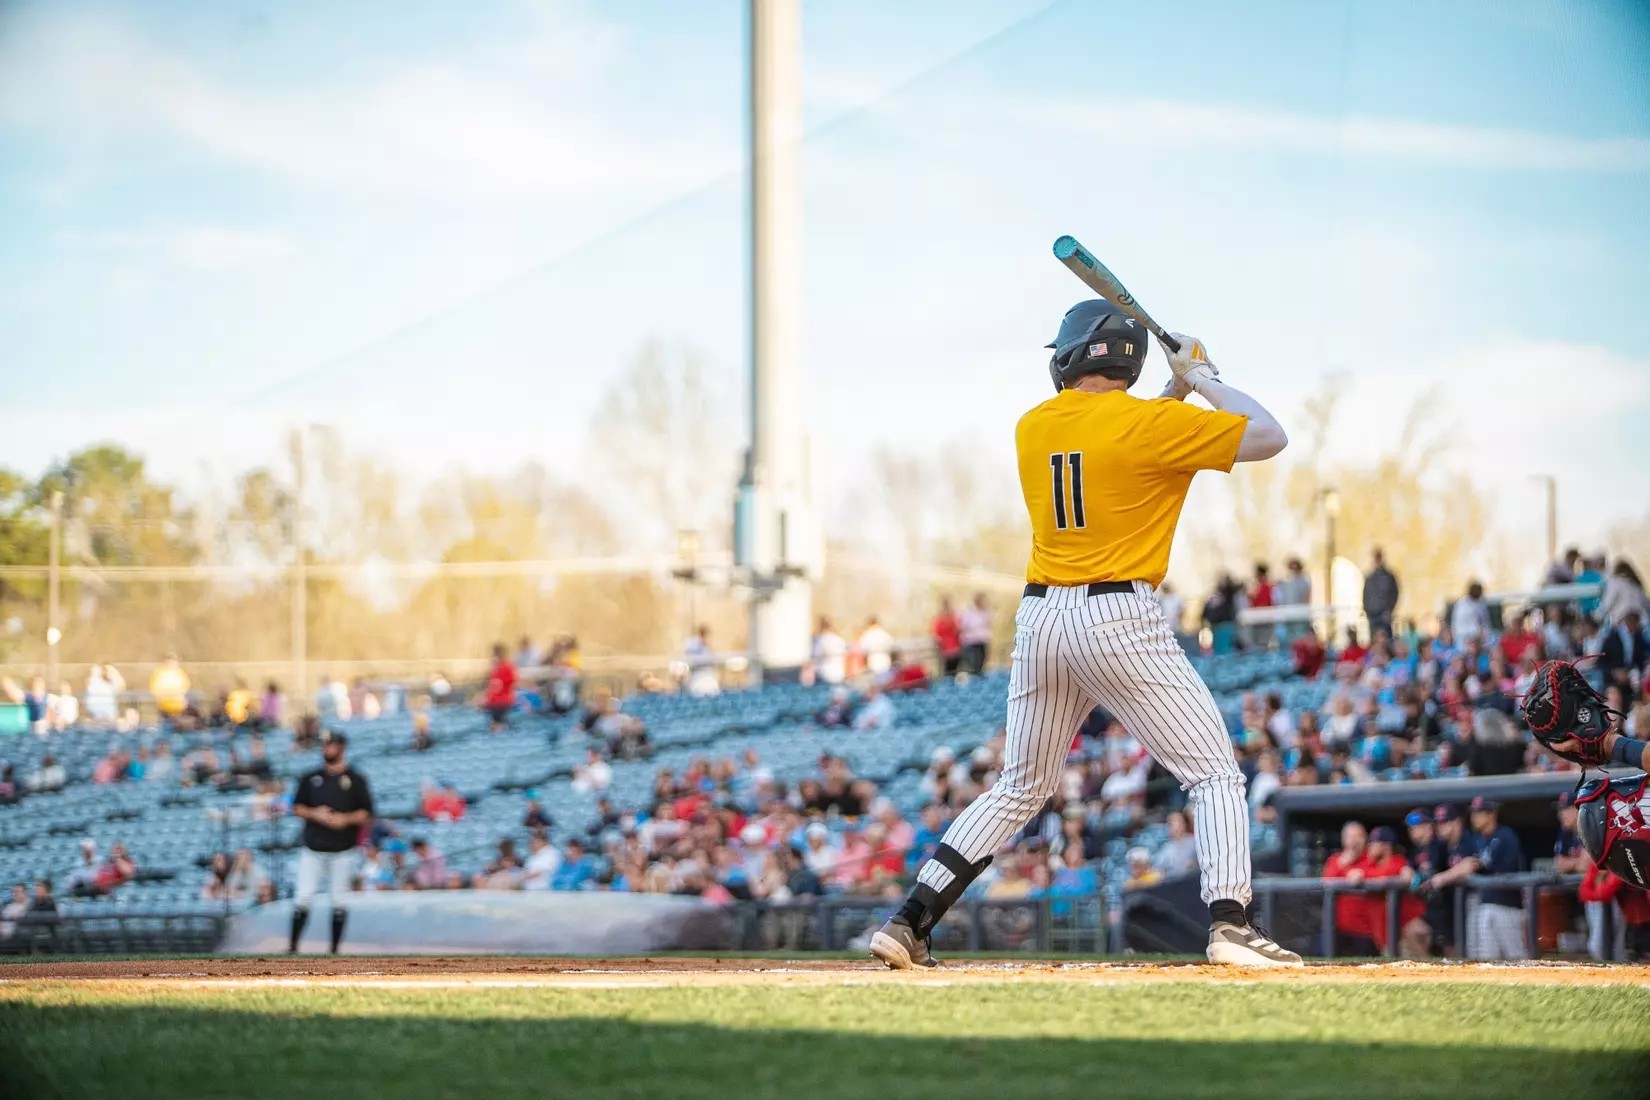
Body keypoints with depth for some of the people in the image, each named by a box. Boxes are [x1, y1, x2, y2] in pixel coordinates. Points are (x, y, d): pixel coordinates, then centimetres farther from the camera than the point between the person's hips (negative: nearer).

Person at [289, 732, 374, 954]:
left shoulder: (356, 780, 1)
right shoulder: (310, 778, 10)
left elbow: (367, 815, 0)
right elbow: (296, 808, 12)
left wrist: (345, 819, -17)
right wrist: (314, 814, -8)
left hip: (342, 852, -2)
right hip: (312, 849, 2)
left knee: (338, 900, 2)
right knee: (303, 896, -4)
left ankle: (335, 951, 10)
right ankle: (292, 947, 2)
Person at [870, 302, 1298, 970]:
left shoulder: (1032, 428, 10)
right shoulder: (1148, 424, -6)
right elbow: (1268, 437, -4)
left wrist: (1178, 389, 20)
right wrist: (1203, 380, 9)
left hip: (1040, 619, 5)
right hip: (1120, 617, -5)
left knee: (1020, 789, 17)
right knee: (1214, 772, 1)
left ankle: (909, 923, 12)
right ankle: (1230, 924, -16)